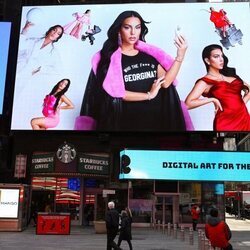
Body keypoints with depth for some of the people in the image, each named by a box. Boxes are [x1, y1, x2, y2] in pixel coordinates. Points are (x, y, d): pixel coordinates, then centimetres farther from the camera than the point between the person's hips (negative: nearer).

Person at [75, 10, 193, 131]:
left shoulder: (149, 53, 7)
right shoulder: (109, 58, -4)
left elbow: (165, 82, -5)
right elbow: (115, 92, -13)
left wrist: (180, 56, -15)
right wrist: (149, 95, -9)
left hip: (155, 117, 4)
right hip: (126, 120, -3)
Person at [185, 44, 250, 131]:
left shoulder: (230, 74, 13)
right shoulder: (205, 82, -5)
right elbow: (188, 103, -18)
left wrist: (243, 102, 5)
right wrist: (212, 99, -12)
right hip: (226, 122, -6)